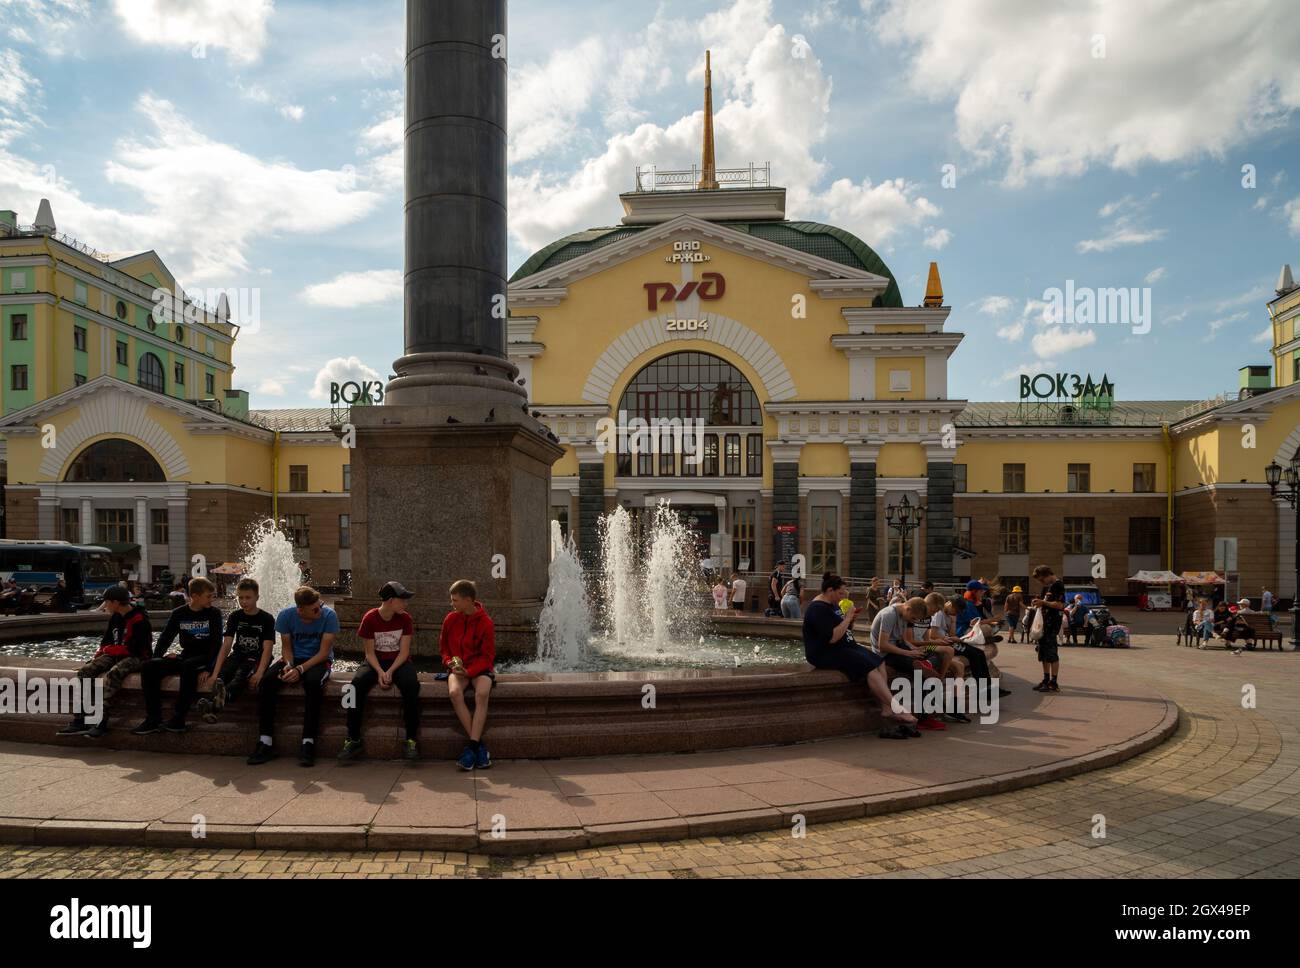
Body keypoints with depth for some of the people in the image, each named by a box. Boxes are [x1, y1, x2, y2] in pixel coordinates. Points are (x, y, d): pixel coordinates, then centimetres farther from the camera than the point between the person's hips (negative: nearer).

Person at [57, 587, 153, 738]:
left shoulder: (139, 619, -16)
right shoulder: (115, 618, 9)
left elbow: (134, 649, -20)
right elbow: (106, 642, 18)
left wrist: (110, 649, -8)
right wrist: (96, 658, 1)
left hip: (136, 658, -8)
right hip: (116, 656, 8)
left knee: (113, 674, -36)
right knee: (84, 671, -12)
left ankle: (101, 722, -35)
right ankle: (78, 721, -15)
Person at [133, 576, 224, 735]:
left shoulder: (214, 613, 0)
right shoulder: (178, 613, 9)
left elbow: (216, 643, -7)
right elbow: (165, 638, 10)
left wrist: (208, 666, -20)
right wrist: (156, 658, -6)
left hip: (204, 658, -4)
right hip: (185, 656, 5)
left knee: (189, 665, -38)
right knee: (149, 666, -17)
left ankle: (179, 720, -33)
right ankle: (153, 719, -17)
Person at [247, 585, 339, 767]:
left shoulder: (329, 615, -17)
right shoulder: (286, 615, -9)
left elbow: (324, 652, -16)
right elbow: (286, 647, 1)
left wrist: (300, 669, -27)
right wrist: (289, 665, -20)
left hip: (318, 660, -3)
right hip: (293, 658, 3)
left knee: (313, 682, -37)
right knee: (266, 681, -25)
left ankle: (308, 743, -31)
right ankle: (266, 742, -20)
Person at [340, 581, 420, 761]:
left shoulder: (405, 618, -3)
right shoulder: (369, 618, -6)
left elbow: (404, 652, -7)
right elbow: (370, 652, -5)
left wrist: (390, 672, -22)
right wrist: (380, 672, -21)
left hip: (399, 663, 0)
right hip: (376, 664, 0)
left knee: (411, 684, -33)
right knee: (357, 683, -31)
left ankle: (411, 740, -26)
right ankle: (353, 740, -23)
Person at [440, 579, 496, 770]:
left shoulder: (485, 622, -7)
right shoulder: (451, 619, 3)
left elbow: (487, 656, -5)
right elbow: (443, 647, 15)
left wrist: (469, 671, -19)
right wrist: (450, 661, -6)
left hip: (479, 668, -2)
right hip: (457, 668, 2)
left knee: (482, 693, -35)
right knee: (454, 692, -32)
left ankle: (472, 746, -33)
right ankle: (479, 745, -27)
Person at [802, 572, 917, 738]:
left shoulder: (832, 605, 17)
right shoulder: (818, 609, -15)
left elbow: (846, 631, 23)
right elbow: (832, 638, -25)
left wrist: (851, 619, 3)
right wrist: (847, 619, -16)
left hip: (844, 648, 10)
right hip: (825, 654, -10)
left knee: (879, 660, -8)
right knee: (870, 667, -22)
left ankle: (886, 709, -17)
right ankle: (897, 710, -19)